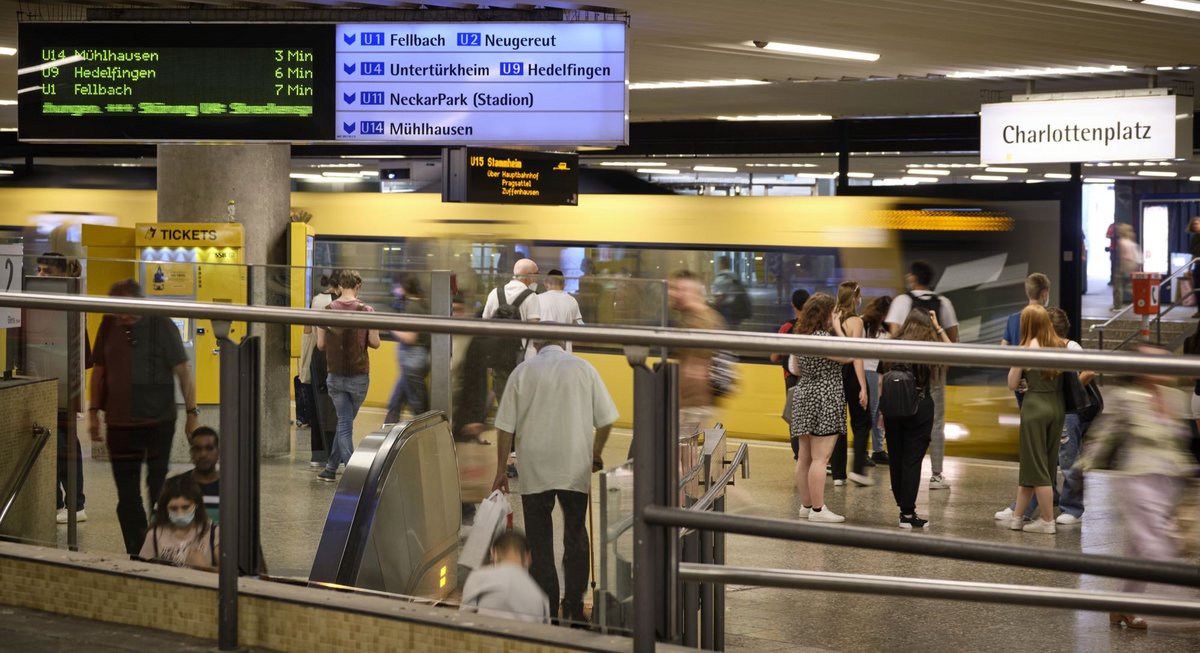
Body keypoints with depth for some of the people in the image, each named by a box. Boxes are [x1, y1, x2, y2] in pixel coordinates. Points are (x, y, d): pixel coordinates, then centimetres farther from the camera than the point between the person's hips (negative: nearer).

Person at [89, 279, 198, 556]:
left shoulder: (161, 326, -9)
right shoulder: (109, 325, 3)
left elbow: (183, 371, -6)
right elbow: (99, 369, 13)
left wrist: (192, 413, -8)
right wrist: (94, 412, 11)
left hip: (158, 421, -4)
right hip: (119, 422, 4)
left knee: (158, 490, 4)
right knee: (126, 494, 7)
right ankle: (136, 554, 17)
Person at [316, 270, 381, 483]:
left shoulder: (327, 310, -3)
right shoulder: (366, 310, -9)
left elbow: (320, 344, 0)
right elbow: (375, 343, -8)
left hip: (335, 375, 1)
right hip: (359, 376, -1)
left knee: (344, 423, 6)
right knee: (345, 422, 13)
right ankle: (331, 468, 18)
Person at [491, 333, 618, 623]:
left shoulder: (523, 371, 0)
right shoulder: (583, 368, 1)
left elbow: (506, 426, -1)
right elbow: (606, 419, 2)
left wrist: (501, 470, 6)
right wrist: (596, 455, 17)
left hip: (534, 468, -1)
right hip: (576, 468, 1)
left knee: (540, 542, 8)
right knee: (576, 536, 13)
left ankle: (547, 609, 8)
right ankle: (574, 607, 12)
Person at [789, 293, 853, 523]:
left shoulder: (799, 336, 10)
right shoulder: (822, 337, -18)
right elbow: (847, 357, -13)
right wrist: (838, 328, -8)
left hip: (803, 396, 9)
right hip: (823, 401, -9)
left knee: (805, 458, 12)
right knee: (820, 458, -7)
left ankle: (806, 505, 18)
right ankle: (817, 510, -7)